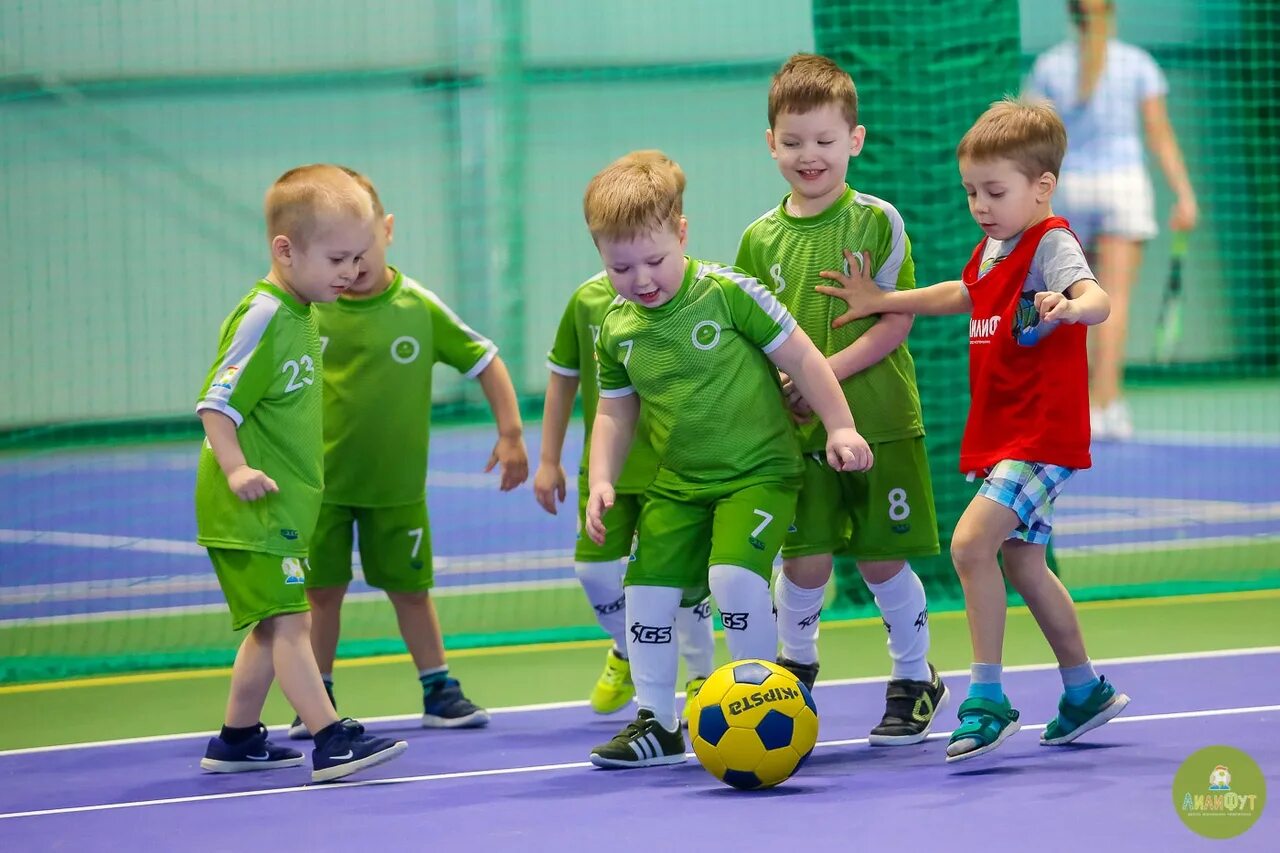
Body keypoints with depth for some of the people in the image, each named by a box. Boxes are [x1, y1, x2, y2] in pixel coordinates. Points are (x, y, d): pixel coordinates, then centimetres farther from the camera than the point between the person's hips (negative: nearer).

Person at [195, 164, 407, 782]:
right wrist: (236, 469, -29)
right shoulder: (264, 317, -18)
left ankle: (236, 741, 25)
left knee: (272, 628, 15)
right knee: (288, 622, -12)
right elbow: (215, 403, -18)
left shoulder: (302, 313, 10)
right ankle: (332, 742, -16)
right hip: (252, 509, -10)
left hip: (281, 508, 10)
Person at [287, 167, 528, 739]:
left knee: (409, 589, 9)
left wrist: (510, 433, -2)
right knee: (322, 590, 6)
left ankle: (439, 692, 22)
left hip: (397, 483, 0)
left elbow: (485, 362, 1)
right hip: (322, 481, 0)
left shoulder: (419, 307, -8)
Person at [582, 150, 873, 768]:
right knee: (647, 591, -1)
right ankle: (657, 725, 15)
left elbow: (801, 357, -7)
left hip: (759, 470, -6)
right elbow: (614, 411, 13)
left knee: (734, 574, -24)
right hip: (678, 482, 6)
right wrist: (601, 481, 2)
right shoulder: (615, 329, 0)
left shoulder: (728, 293, -15)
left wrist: (840, 426, -8)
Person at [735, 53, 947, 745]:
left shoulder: (876, 221, -4)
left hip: (879, 421, -2)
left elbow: (896, 322, -8)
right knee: (805, 560, -4)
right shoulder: (762, 239, 5)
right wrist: (780, 385, -9)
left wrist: (830, 371, -17)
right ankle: (795, 671, 23)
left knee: (882, 560, 2)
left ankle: (915, 680, 24)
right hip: (798, 430, 2)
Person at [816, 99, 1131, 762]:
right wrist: (881, 302, 36)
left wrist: (1070, 307, -57)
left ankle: (986, 699, -16)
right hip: (999, 435, 10)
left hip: (1041, 434, -10)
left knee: (971, 543, -21)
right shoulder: (992, 249, 12)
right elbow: (961, 295, 34)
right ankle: (1085, 691, 31)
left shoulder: (1051, 245, -15)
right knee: (1021, 563, 16)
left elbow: (1097, 297, -35)